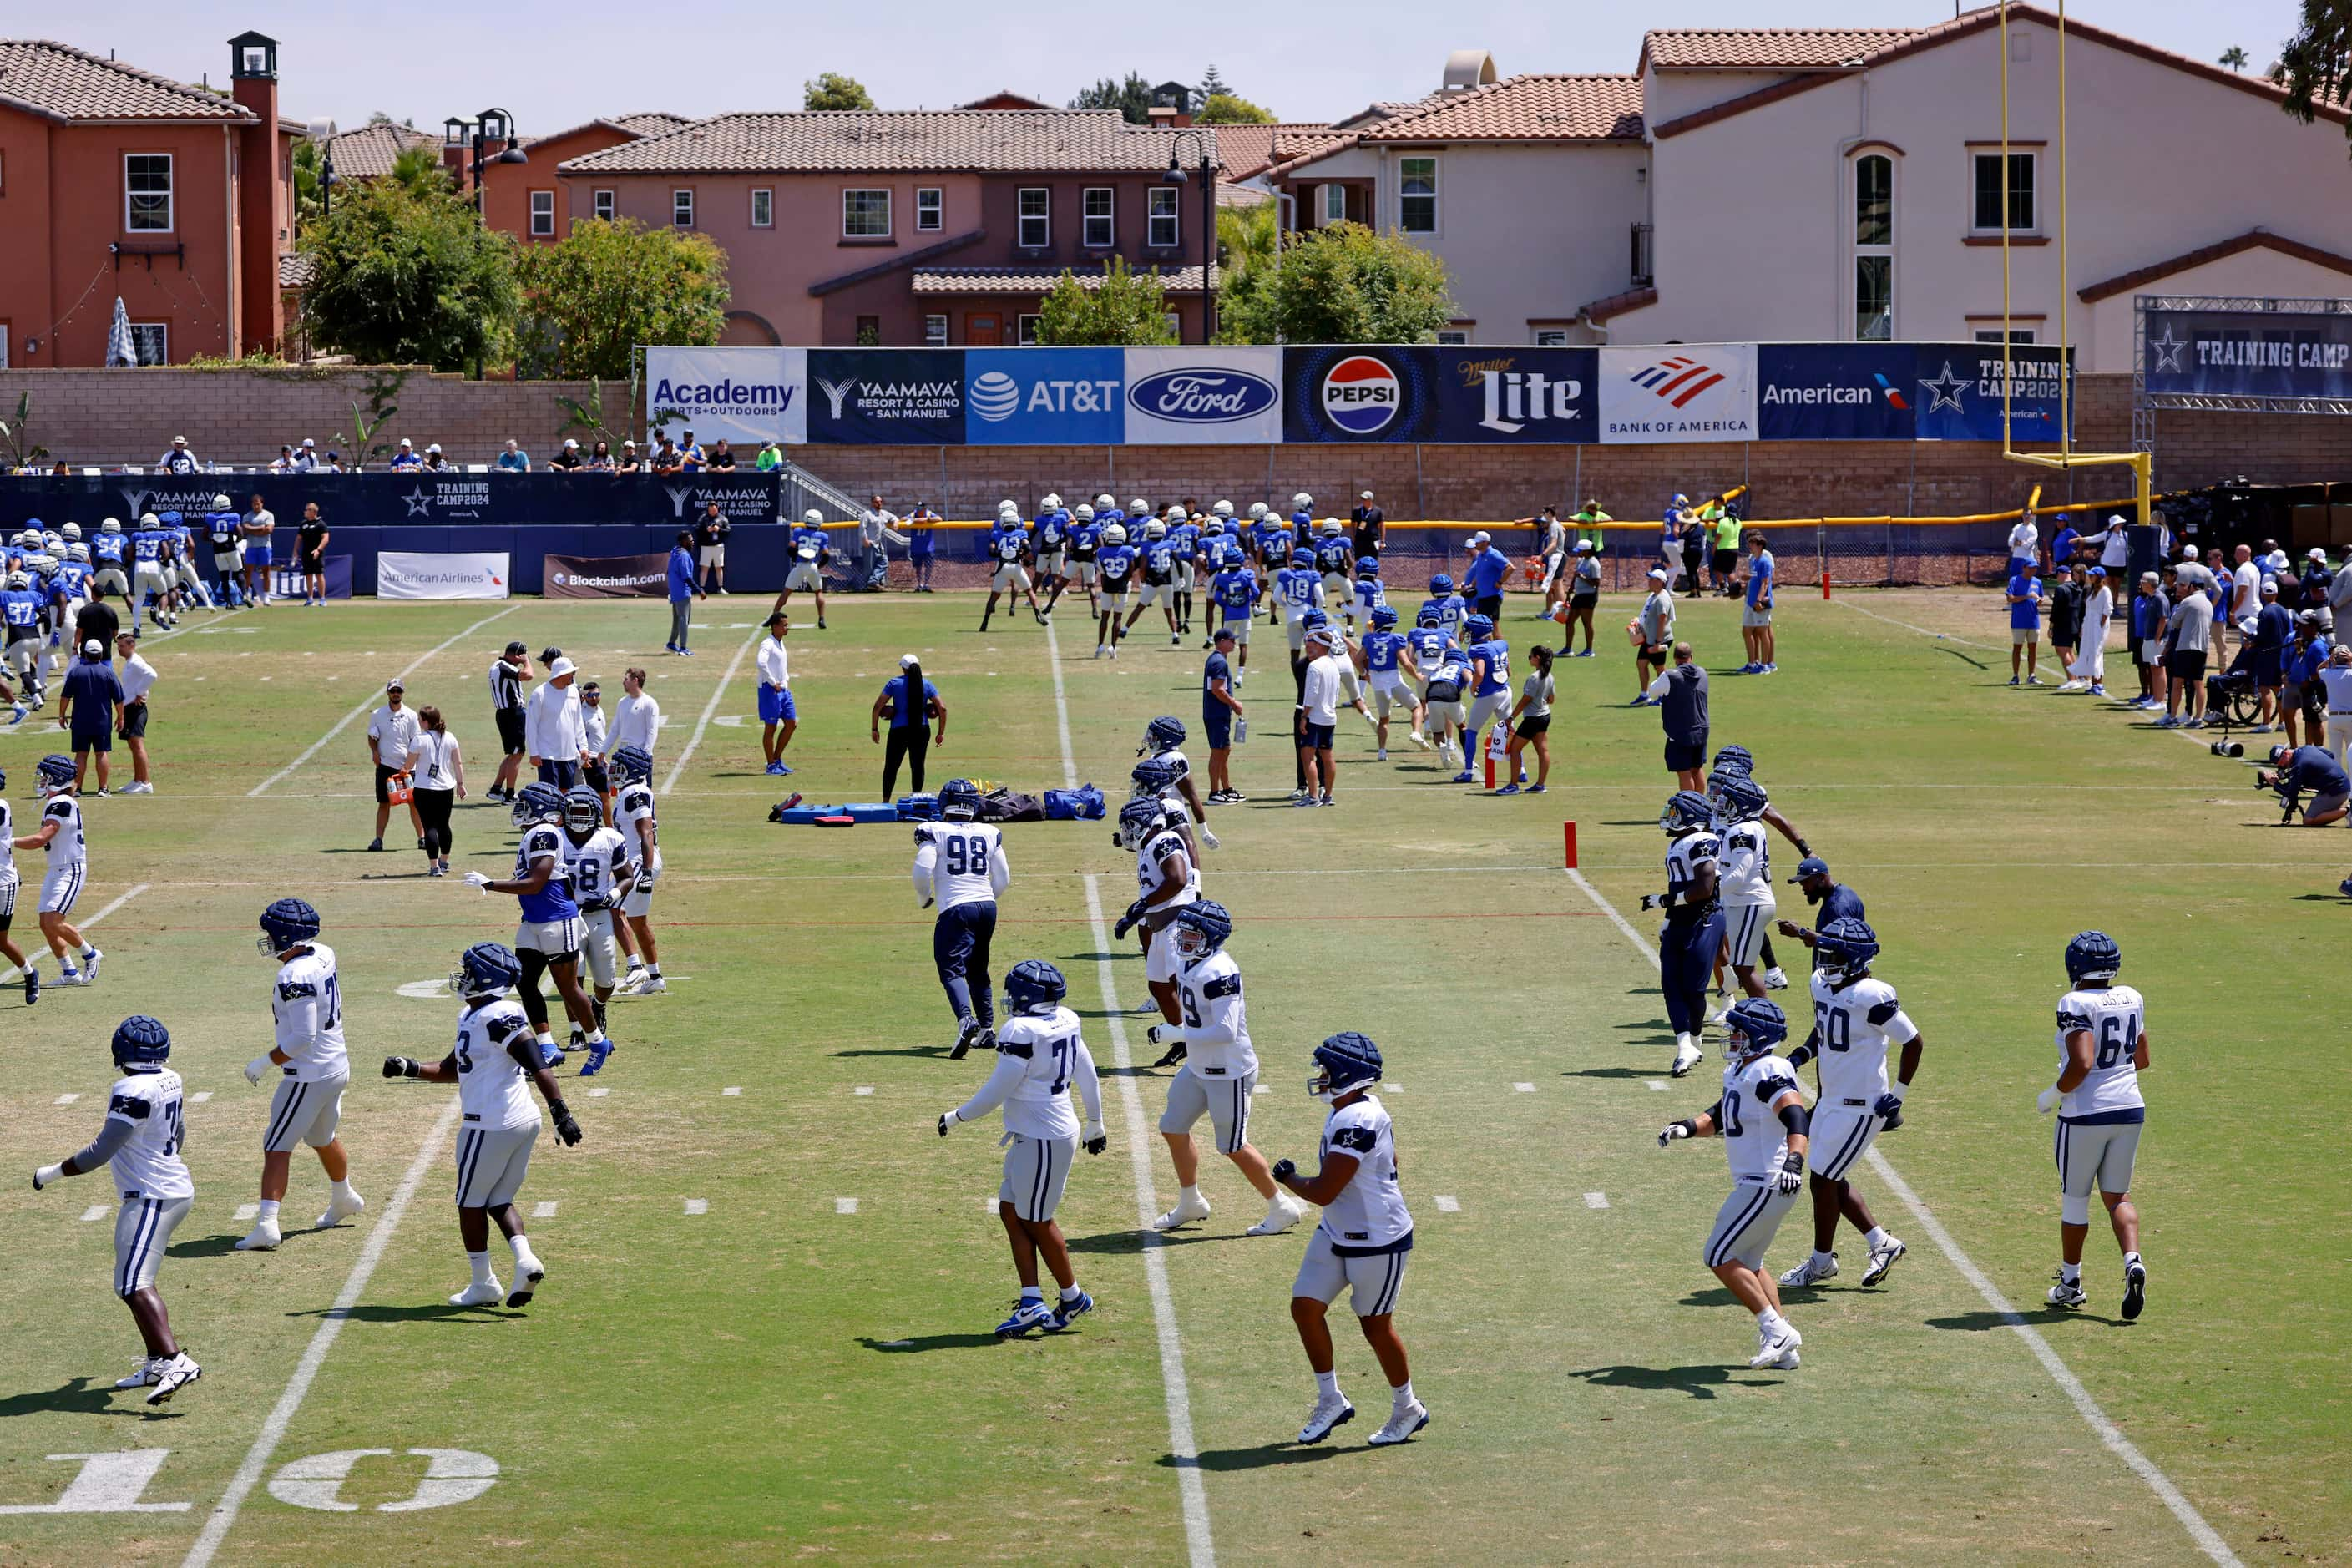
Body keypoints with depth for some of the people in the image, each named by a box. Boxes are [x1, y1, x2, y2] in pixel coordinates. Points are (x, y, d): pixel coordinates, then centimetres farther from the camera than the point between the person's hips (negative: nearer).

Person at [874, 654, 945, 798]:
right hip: (922, 731, 2)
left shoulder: (894, 683, -1)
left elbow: (878, 706, -6)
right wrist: (941, 733, 6)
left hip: (899, 731, -2)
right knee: (917, 766, 10)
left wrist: (874, 729, 2)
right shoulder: (927, 685, 4)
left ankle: (886, 801, 7)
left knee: (891, 767, 8)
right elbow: (942, 708, -1)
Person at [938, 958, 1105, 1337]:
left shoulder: (1023, 1033, -22)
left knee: (1036, 1222, 6)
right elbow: (1089, 1078, 16)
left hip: (1042, 1139, -9)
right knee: (1011, 1211, 12)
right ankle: (1031, 1302, 9)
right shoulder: (1065, 1024, 5)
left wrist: (956, 1117, -2)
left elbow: (995, 1092, -17)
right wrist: (1095, 1125, 30)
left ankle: (1072, 1298, 21)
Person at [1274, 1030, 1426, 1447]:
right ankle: (1331, 1401, 16)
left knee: (1376, 1326, 6)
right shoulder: (1353, 1112, 3)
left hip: (1377, 1242, -9)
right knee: (1305, 1307, 4)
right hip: (1336, 1234, 9)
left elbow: (1323, 1192, -26)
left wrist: (1287, 1177, -7)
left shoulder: (1356, 1123, -28)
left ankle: (1408, 1410, 25)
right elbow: (1389, 1164, 16)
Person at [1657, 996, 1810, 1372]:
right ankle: (1782, 1350, 20)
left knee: (1719, 1257, -6)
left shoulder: (1768, 1074, -20)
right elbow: (1719, 1117, 23)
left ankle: (1777, 1331, -5)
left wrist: (1794, 1159, -50)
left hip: (1767, 1184, -11)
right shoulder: (1739, 1072, 13)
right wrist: (1686, 1127, 4)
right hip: (1757, 1183, 11)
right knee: (1747, 1263, 18)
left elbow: (1796, 1116, -34)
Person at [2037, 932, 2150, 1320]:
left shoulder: (2077, 1004, -15)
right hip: (2129, 1109, 5)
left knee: (2075, 1197, 11)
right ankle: (2133, 1261, -10)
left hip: (2085, 1113, -5)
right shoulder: (2132, 1000, 6)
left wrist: (2053, 1096, -9)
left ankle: (2070, 1283, 22)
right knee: (2117, 1194, 14)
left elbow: (2081, 1064, -23)